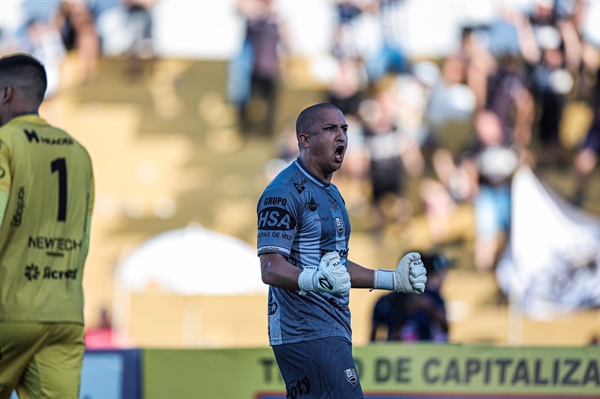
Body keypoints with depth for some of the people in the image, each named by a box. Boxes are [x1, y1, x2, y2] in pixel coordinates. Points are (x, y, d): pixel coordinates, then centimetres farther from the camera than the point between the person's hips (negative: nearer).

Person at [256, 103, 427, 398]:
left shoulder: (330, 193, 20)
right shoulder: (285, 192, -11)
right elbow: (271, 269, -20)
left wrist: (393, 279, 24)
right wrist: (314, 280, -38)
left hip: (333, 331, 10)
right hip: (307, 335, -10)